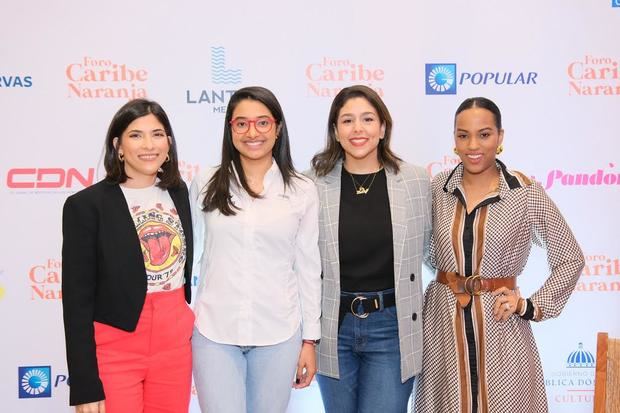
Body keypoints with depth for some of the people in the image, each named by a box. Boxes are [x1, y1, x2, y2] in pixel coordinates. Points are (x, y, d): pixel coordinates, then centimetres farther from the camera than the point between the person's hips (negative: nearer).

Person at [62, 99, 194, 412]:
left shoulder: (179, 192, 5)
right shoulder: (86, 205, -10)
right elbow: (77, 298, -10)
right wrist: (85, 386, -11)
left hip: (175, 344, 5)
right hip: (114, 349, -4)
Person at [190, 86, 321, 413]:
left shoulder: (302, 191, 0)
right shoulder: (205, 186, 0)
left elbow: (308, 268, 3)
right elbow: (190, 254, 7)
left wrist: (309, 339, 4)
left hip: (278, 334, 1)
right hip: (214, 332, 0)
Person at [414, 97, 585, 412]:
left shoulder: (525, 192, -8)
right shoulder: (438, 188, 0)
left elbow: (570, 259, 0)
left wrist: (532, 307, -7)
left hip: (499, 323, -2)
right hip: (443, 323, 3)